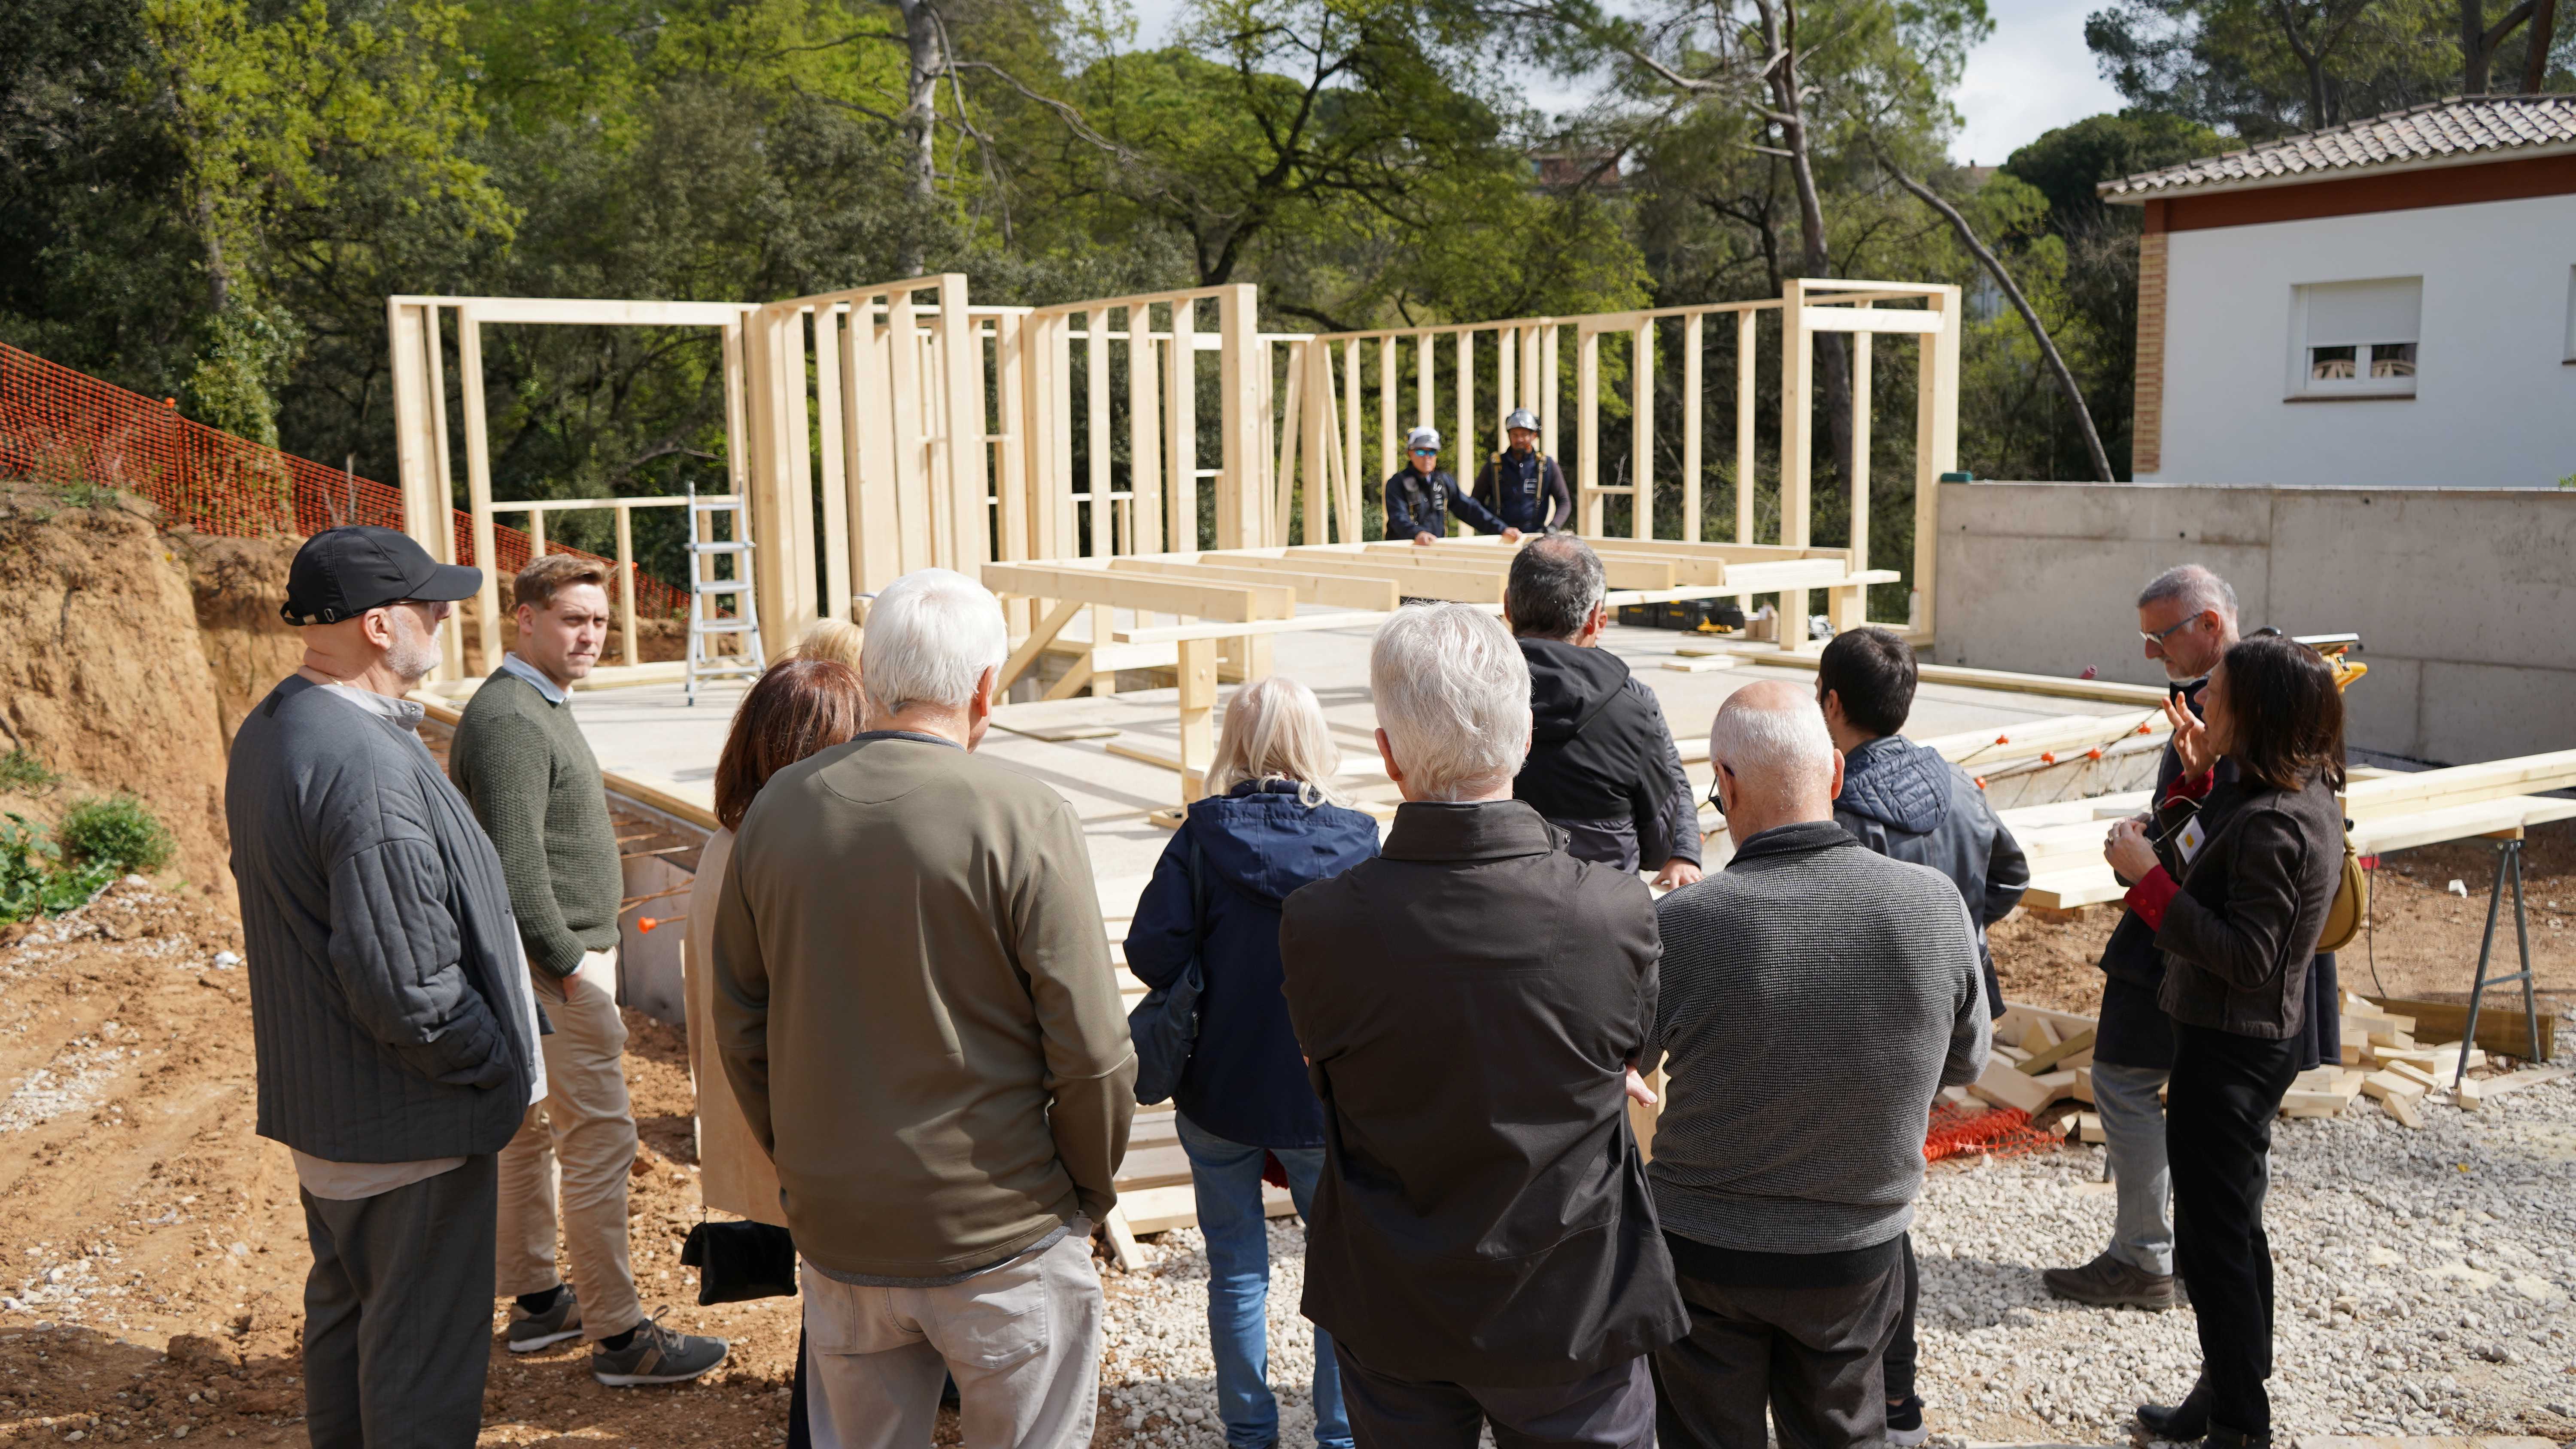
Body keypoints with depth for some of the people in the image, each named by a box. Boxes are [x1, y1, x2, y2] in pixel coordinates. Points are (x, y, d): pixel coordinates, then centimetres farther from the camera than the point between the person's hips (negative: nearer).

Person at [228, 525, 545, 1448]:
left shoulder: (267, 734, 4)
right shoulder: (370, 765, -28)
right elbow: (409, 989, -28)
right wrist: (504, 1063, -14)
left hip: (316, 1098, 10)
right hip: (408, 1124, -10)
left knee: (343, 1319, 25)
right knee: (423, 1359, 5)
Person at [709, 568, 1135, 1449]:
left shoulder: (777, 811, -2)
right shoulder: (1026, 822, -17)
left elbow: (739, 1028, 6)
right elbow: (1090, 1052, -16)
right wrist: (1091, 1190, 1)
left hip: (836, 1232, 5)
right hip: (1003, 1241, -4)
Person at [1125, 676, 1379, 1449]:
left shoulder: (1203, 835, -12)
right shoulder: (1358, 842, -10)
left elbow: (1152, 955, -16)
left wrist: (1215, 989, 4)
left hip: (1220, 1093, 0)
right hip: (1327, 1097, 0)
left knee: (1237, 1268, 15)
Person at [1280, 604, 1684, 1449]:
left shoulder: (1318, 927, -22)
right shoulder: (1619, 914, -23)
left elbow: (1330, 1080, -4)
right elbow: (1628, 1056, -3)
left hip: (1388, 1316, 1)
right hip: (1574, 1313, 0)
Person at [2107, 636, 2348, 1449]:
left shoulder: (2274, 823, -26)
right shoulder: (2304, 795, 4)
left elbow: (2245, 957, -28)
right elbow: (2212, 875, 11)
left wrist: (2147, 876, -27)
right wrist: (2195, 778, 3)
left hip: (2231, 1052, -10)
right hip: (2248, 1040, 10)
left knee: (2213, 1243, 2)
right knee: (2233, 1228, 22)